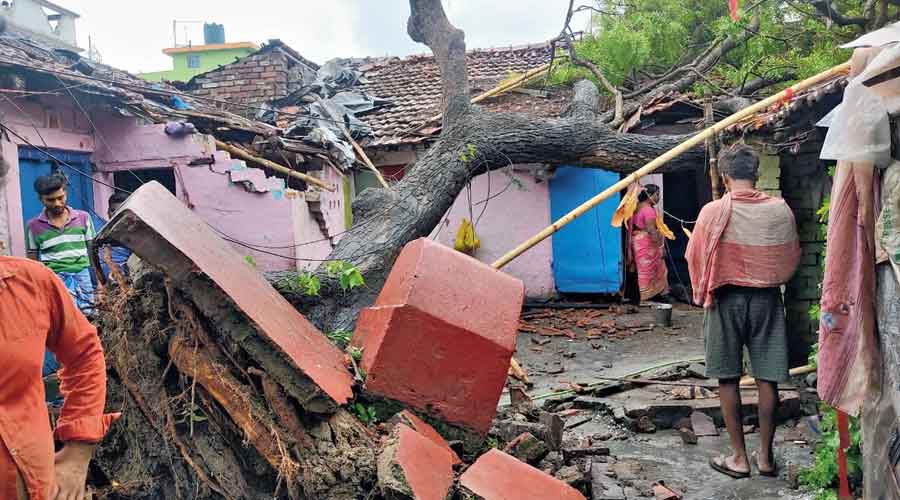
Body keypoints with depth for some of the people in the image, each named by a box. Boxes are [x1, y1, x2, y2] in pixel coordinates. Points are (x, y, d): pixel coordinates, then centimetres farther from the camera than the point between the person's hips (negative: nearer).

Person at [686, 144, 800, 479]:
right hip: (767, 299, 3)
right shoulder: (780, 210, -4)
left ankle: (739, 457, 13)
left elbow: (694, 258, -4)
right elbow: (792, 258, 6)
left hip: (726, 298, -2)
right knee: (767, 378, 9)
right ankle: (766, 456, 18)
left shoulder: (713, 211, -12)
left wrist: (702, 292, 13)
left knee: (728, 378, 7)